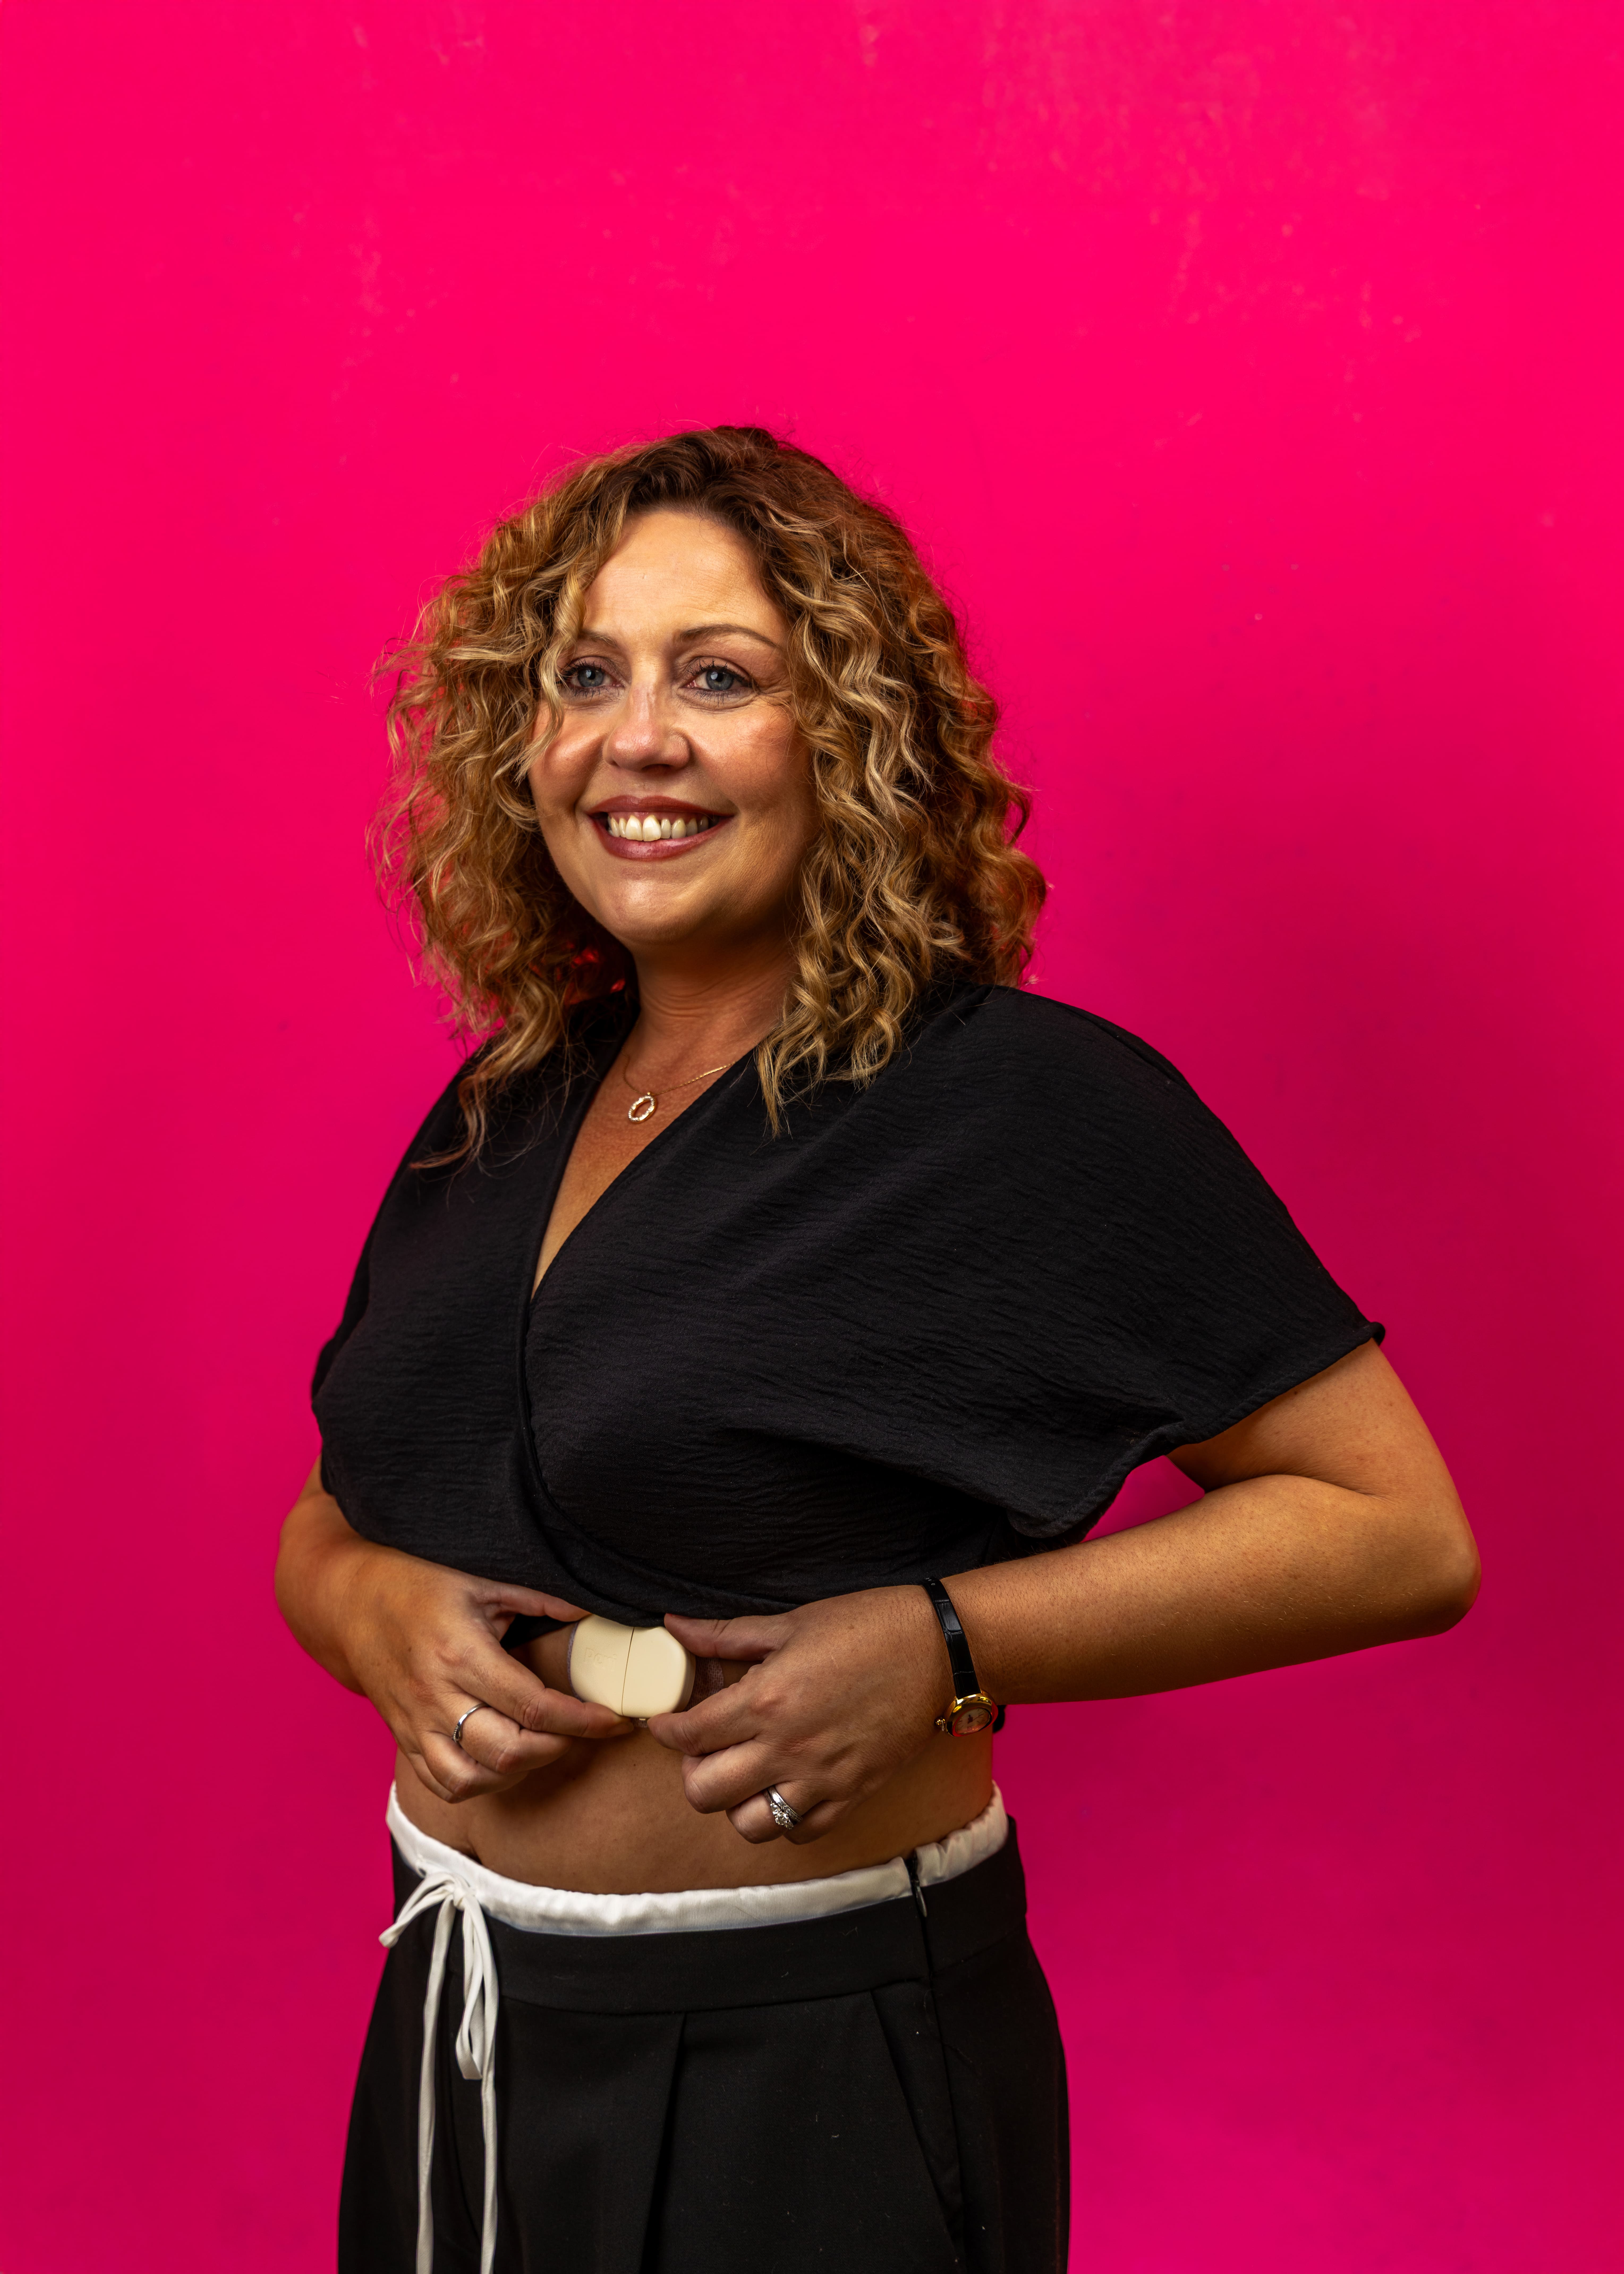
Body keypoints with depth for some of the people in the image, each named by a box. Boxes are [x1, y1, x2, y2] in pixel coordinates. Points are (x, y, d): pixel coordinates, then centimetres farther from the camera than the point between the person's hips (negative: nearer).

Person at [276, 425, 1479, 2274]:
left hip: (809, 2074, -5)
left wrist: (944, 1645, -23)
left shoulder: (1027, 1103, -15)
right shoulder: (497, 1121, 4)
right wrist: (378, 1615, -10)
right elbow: (322, 1525, 13)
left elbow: (1400, 1532, -15)